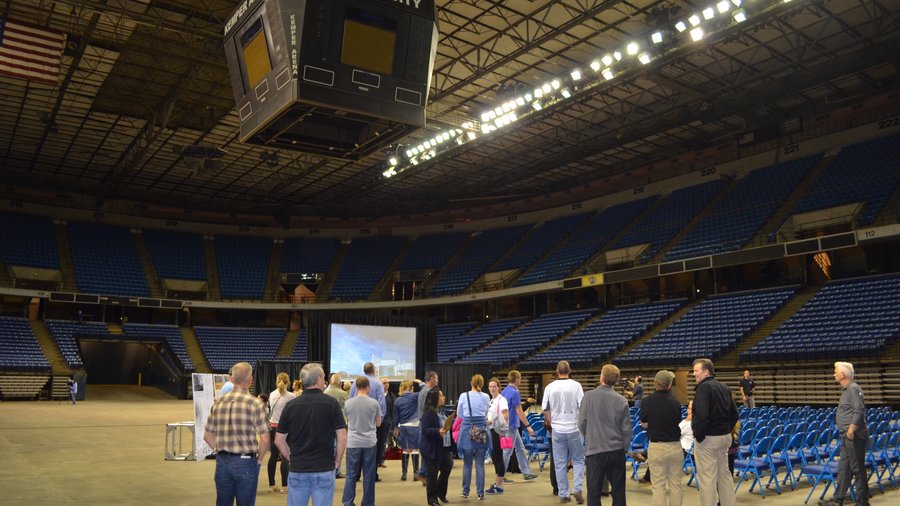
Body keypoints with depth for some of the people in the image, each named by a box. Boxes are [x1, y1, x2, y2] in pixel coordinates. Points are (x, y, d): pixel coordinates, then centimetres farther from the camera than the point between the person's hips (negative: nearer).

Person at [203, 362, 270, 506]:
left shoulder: (219, 402, 3)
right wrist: (259, 460, 2)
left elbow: (207, 436, 9)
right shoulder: (255, 404, -12)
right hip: (245, 462, -4)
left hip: (222, 462, 4)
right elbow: (265, 440, -13)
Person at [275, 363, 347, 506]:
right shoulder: (331, 403, -6)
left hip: (297, 469, 2)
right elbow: (342, 438, -8)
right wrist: (337, 462, 4)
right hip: (324, 469, -2)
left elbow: (279, 440, 4)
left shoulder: (291, 405, 1)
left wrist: (292, 459, 14)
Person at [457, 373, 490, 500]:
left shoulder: (464, 396, -4)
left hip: (467, 430, -1)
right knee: (480, 463, 6)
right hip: (482, 430, 1)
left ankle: (465, 492, 14)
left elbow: (459, 414, 7)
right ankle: (480, 492, 8)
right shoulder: (486, 397, 1)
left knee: (467, 463, 8)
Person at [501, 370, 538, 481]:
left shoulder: (505, 391, 10)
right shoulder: (514, 392, -18)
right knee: (507, 450, -1)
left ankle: (526, 473, 18)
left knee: (520, 448, 13)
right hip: (511, 425, -9)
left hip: (509, 425, 9)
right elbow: (519, 411, -18)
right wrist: (527, 426, -14)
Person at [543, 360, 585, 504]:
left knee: (560, 463, 8)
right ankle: (577, 489, 0)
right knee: (578, 460, 13)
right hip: (574, 428, -2)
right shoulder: (576, 385, -7)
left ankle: (563, 495, 11)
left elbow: (545, 410, 5)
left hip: (557, 429, 2)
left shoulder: (549, 387, 0)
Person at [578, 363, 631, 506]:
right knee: (618, 489, 13)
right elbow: (627, 429, 1)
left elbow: (582, 424, -5)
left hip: (595, 450, -2)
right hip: (617, 450, 2)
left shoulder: (589, 396, -9)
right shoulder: (621, 400, -4)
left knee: (594, 490, 6)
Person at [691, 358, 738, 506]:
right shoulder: (724, 387, 11)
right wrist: (726, 431, 17)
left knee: (707, 477, -3)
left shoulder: (704, 387, -15)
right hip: (725, 437, 9)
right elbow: (734, 414, 14)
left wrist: (698, 435, -13)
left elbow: (701, 416, -24)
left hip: (708, 439, -9)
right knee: (724, 474, 16)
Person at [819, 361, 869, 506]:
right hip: (847, 436, 10)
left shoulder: (853, 388, -14)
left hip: (854, 436, -10)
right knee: (843, 468, 12)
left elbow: (859, 410, -23)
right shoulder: (846, 389, 17)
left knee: (858, 468, -1)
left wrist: (851, 429, -24)